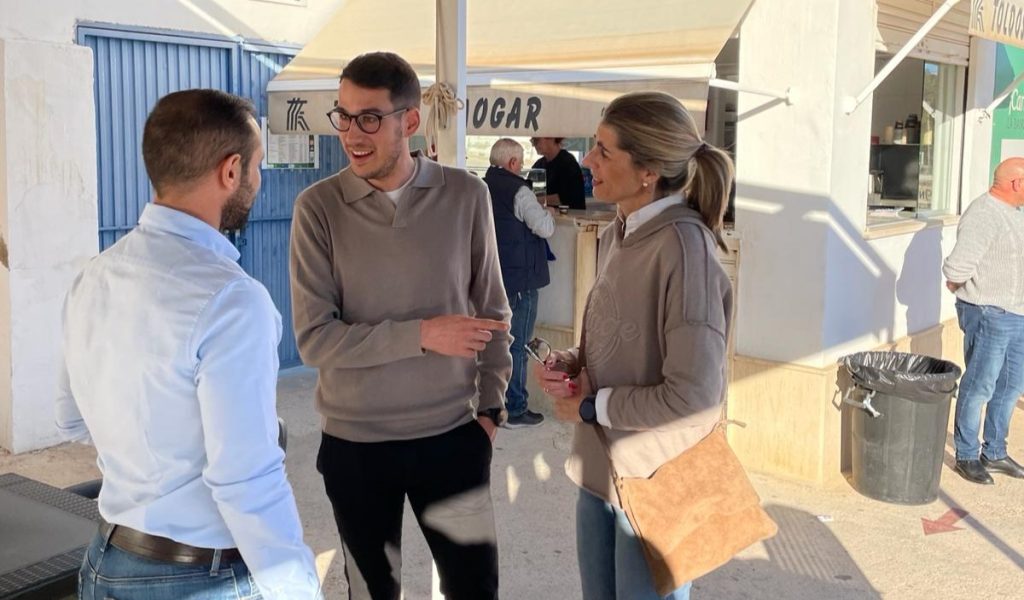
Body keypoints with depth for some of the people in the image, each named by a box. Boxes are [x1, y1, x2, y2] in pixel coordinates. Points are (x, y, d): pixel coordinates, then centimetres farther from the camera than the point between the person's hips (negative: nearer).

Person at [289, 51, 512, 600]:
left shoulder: (466, 196, -5)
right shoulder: (318, 206, -9)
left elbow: (492, 311, 4)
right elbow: (314, 338, -14)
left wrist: (491, 406, 1)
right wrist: (422, 334, -19)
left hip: (453, 436, 1)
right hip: (354, 443, 0)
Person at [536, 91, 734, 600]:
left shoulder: (684, 246, -23)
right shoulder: (617, 234, 3)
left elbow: (692, 397, -26)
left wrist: (590, 406, -15)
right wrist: (567, 364, -4)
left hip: (653, 481, -8)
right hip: (599, 467, 8)